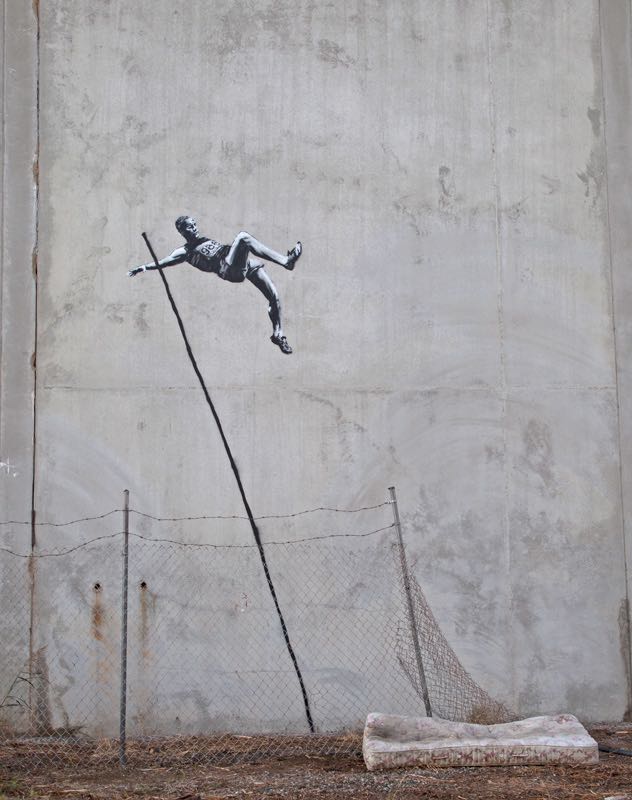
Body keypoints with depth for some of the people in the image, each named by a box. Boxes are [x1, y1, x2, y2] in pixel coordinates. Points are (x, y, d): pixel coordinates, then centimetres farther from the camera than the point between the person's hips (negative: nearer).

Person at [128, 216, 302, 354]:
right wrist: (145, 267, -3)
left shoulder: (205, 239, 31)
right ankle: (286, 260, -37)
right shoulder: (185, 251, 11)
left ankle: (278, 334, 10)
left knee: (274, 296, -6)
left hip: (247, 263, 7)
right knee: (243, 236, -30)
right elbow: (163, 262, 6)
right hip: (228, 268, -7)